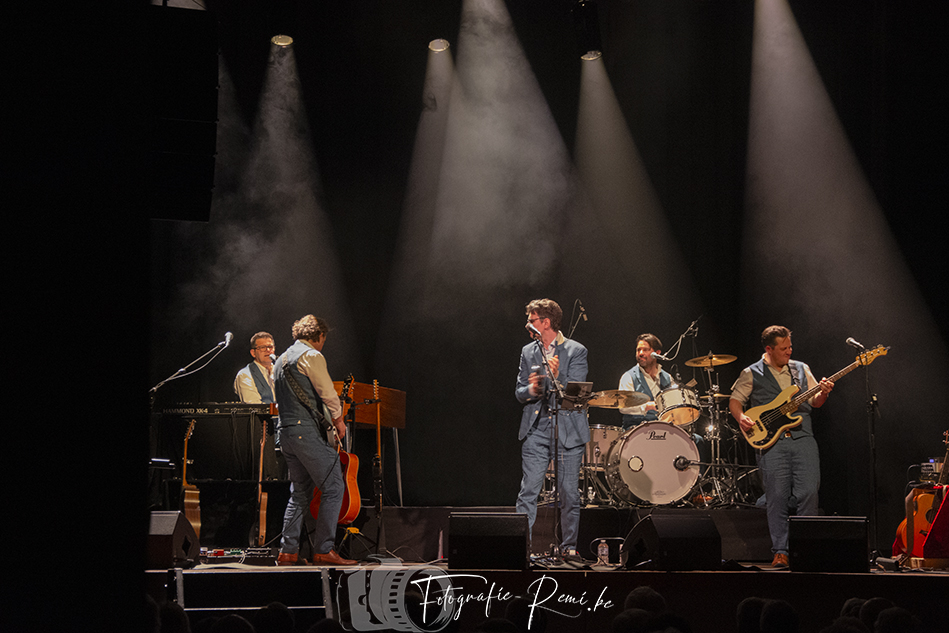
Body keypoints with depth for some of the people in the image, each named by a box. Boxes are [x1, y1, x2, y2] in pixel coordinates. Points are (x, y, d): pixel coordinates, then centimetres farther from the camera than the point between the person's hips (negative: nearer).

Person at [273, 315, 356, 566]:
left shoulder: (281, 360, 21)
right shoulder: (311, 356, -7)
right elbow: (328, 393, -6)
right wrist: (338, 420, 10)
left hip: (285, 430, 9)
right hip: (306, 430, -9)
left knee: (300, 492, 13)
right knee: (333, 487, -7)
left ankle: (288, 551, 8)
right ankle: (324, 550, -12)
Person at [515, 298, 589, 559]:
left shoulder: (576, 351, 0)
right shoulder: (528, 352, 13)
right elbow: (519, 393, 12)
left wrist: (557, 377, -24)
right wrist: (531, 390, -10)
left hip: (568, 429, -3)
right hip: (537, 430, 3)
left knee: (569, 493, 1)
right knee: (528, 492, -5)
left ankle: (569, 546, 12)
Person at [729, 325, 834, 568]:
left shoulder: (800, 369, 18)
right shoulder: (751, 374, 8)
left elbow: (815, 402, 21)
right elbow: (734, 401, 10)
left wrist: (823, 393, -1)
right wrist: (741, 417, -10)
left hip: (803, 438, 3)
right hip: (771, 441, -2)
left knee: (809, 492, -8)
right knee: (777, 497, -7)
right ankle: (780, 552, 1)